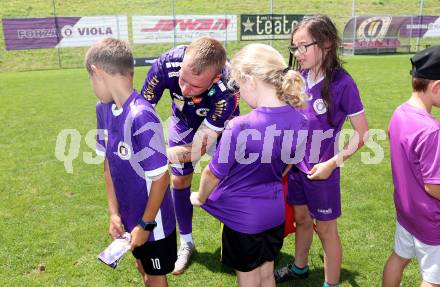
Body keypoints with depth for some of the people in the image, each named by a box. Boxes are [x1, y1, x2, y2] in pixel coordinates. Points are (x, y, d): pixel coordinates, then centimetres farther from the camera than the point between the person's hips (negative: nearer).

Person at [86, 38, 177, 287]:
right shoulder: (103, 109, -5)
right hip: (129, 216, 7)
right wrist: (114, 212, 0)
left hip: (153, 220, -6)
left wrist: (146, 224, -15)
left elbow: (161, 176, -25)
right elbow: (109, 162, 2)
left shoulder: (141, 116, -31)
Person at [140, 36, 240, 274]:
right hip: (184, 122, 2)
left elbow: (198, 149, -36)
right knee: (179, 180, 5)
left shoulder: (227, 90, -43)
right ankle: (186, 242, 26)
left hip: (220, 126, -2)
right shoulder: (167, 64, -39)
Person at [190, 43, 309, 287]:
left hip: (243, 214, -5)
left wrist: (200, 197, 4)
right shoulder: (299, 120, -12)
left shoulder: (240, 128, -31)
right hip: (275, 211, 5)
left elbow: (213, 174, -16)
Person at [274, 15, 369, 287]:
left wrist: (332, 163, -19)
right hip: (297, 166, 6)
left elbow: (362, 133, -15)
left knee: (326, 229, 10)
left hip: (321, 171, -5)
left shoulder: (342, 83, -20)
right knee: (301, 218, 23)